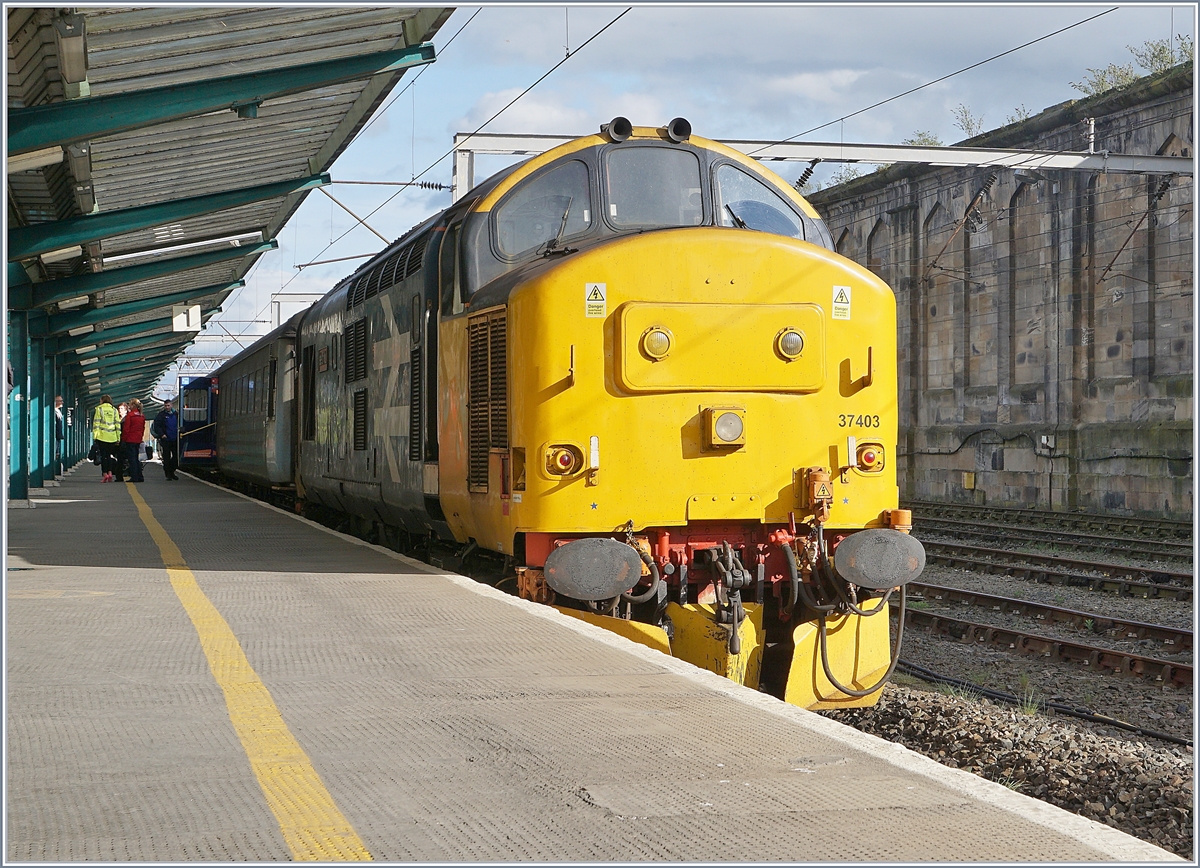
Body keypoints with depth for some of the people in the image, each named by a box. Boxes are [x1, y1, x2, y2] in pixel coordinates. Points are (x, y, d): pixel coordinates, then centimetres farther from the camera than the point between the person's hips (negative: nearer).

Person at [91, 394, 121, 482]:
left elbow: (96, 422, -3)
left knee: (103, 455, 0)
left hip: (102, 436, -2)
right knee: (109, 455, 10)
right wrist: (118, 438, 10)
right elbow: (117, 424, 8)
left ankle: (105, 474, -8)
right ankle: (110, 472, -4)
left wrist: (95, 435, -2)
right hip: (112, 437, 3)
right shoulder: (114, 410, 10)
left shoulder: (99, 409, 2)